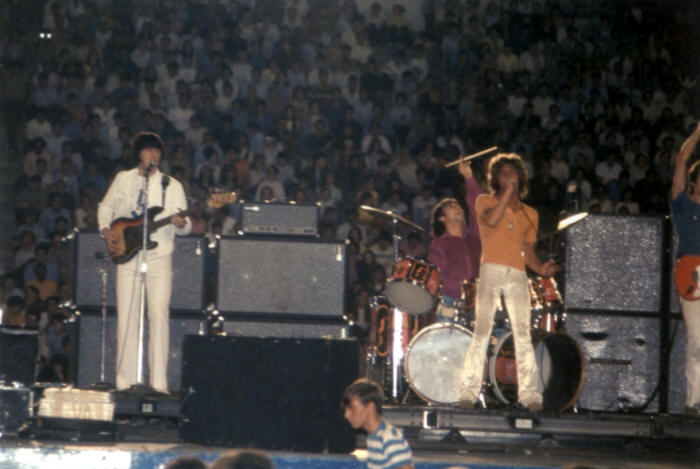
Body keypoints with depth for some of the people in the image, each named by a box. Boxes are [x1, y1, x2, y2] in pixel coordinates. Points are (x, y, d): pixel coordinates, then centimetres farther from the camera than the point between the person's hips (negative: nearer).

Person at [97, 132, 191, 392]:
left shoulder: (171, 185, 7)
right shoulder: (123, 179, 11)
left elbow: (186, 227, 6)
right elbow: (106, 207, 22)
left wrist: (180, 223, -17)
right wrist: (106, 230, 4)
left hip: (160, 258, -1)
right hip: (128, 258, 1)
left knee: (159, 315, -12)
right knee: (126, 317, -2)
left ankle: (159, 382, -12)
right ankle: (125, 380, 2)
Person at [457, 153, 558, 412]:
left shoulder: (529, 215, 22)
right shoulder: (486, 202, 12)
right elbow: (492, 220, -11)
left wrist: (540, 267, 1)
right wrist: (508, 191, -7)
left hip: (518, 276, 3)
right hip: (491, 272, -3)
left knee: (523, 335, -7)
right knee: (482, 331, -12)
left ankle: (529, 394, -9)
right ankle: (469, 392, -12)